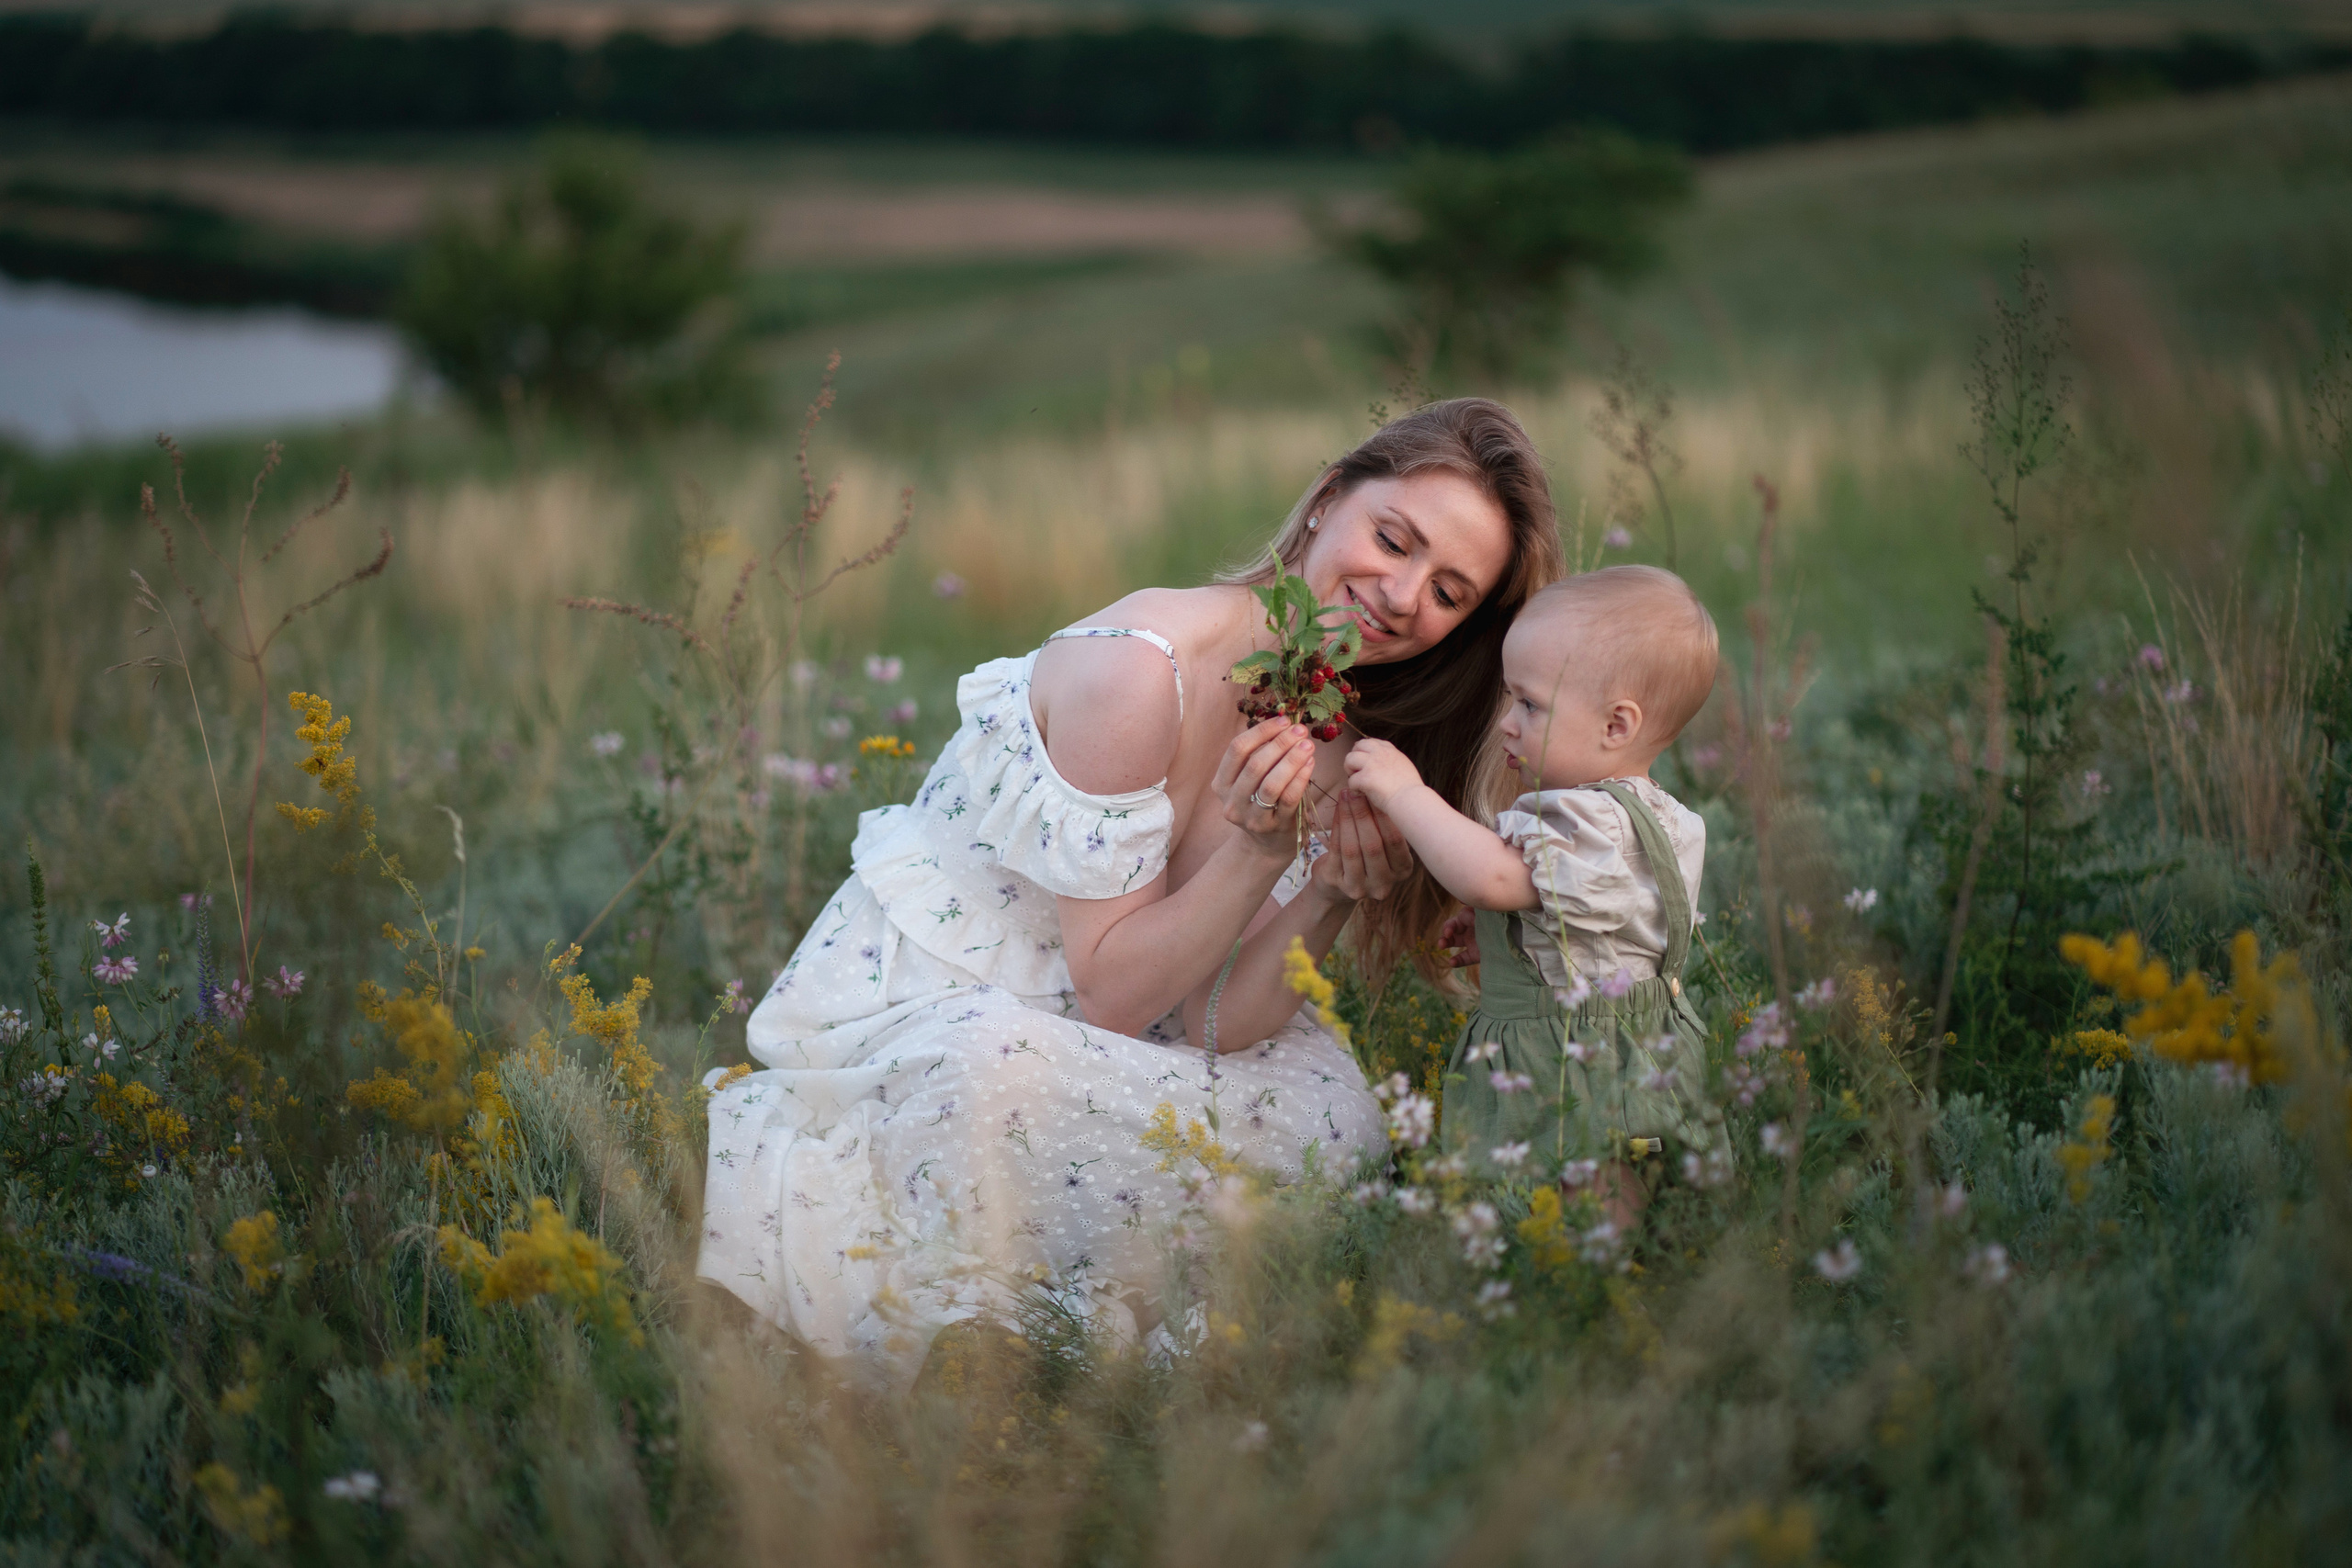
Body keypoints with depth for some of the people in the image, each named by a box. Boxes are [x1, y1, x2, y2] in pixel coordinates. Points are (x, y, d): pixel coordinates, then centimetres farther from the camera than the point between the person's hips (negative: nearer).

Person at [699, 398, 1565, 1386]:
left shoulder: (1339, 748, 0)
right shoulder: (1135, 670, -23)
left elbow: (1213, 1021, -8)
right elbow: (1111, 995, -20)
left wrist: (1329, 899, -23)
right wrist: (1262, 852, -31)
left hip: (1054, 1034, 7)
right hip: (901, 1021, -7)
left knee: (1323, 1099, -15)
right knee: (996, 1063, -38)